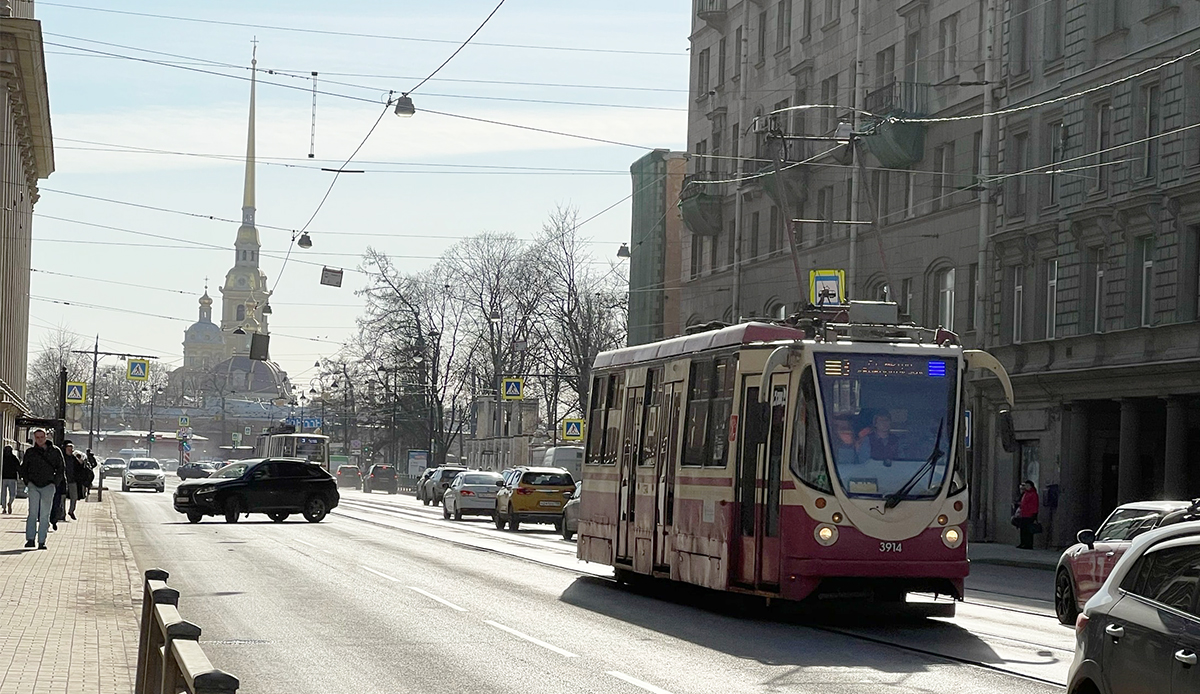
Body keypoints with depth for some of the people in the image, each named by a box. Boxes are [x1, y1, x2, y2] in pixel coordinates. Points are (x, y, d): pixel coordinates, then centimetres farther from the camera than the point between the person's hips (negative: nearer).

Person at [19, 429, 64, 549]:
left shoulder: (55, 451, 5)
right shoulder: (30, 452, 7)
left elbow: (60, 468, 11)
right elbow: (23, 468, 18)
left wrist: (54, 482, 1)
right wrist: (27, 481, 5)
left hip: (48, 486, 0)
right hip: (33, 485, 0)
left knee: (45, 515, -2)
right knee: (33, 512, -9)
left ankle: (42, 541, 0)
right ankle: (30, 539, -9)